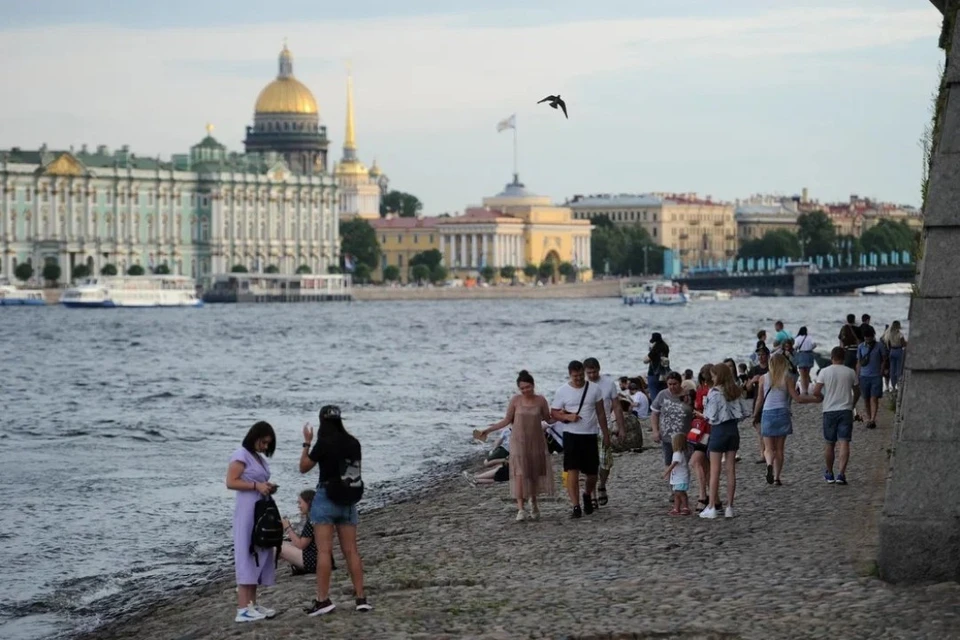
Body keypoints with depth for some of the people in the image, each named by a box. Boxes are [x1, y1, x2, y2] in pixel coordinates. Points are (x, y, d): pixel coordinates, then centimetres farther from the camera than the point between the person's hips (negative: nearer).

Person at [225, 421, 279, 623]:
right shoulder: (241, 455, -8)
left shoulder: (259, 457, 17)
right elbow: (231, 482, -15)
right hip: (247, 513, -9)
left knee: (259, 556, 9)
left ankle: (252, 604, 13)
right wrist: (256, 485, -20)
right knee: (246, 557, -10)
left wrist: (267, 487, 8)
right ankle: (243, 609, -12)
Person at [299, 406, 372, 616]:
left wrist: (307, 442, 7)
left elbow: (304, 467, -3)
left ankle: (323, 600, -7)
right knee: (351, 550, 9)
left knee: (324, 551, -4)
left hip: (326, 498, -5)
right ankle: (360, 598, 7)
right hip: (348, 501, 6)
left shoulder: (324, 444, -13)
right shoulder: (353, 443, 3)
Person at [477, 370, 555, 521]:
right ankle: (521, 508, -18)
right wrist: (489, 429, -3)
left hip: (536, 442, 2)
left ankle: (534, 504, 27)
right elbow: (507, 420, 3)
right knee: (520, 473, -13)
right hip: (519, 442, -2)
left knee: (535, 473, 7)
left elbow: (548, 418, 6)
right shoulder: (515, 400, -4)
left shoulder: (540, 400, -1)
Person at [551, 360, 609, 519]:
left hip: (590, 435, 2)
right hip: (571, 435, -2)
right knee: (572, 471, -12)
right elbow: (554, 413, 1)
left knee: (592, 473, 8)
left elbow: (601, 413, 8)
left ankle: (587, 495, 38)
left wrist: (606, 435, 7)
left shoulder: (594, 389, 3)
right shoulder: (562, 391, -1)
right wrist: (567, 417, -18)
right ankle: (576, 507, -11)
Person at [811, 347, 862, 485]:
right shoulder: (850, 372, 1)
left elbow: (816, 392, -8)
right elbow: (857, 392, 11)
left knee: (829, 444, 12)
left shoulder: (825, 371, -4)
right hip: (846, 411, 0)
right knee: (844, 443, -4)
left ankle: (829, 474, 22)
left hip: (829, 411, 0)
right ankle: (841, 474, -16)